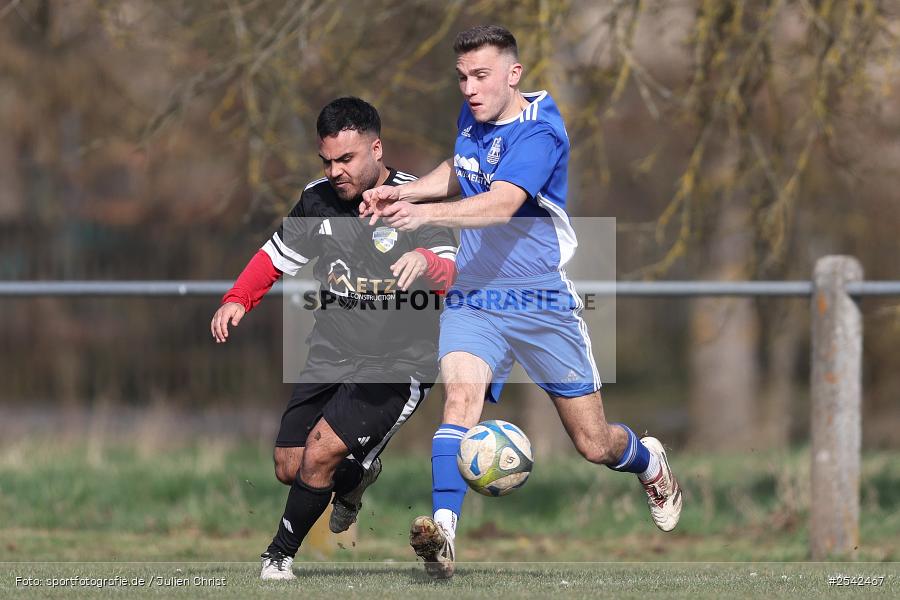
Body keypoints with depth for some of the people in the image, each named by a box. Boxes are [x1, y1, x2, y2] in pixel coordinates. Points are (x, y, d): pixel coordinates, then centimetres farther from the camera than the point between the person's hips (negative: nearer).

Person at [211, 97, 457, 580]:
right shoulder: (318, 200, 3)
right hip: (331, 355, 6)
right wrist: (236, 300, 1)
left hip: (399, 364, -6)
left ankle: (280, 554, 2)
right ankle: (355, 475, 40)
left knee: (319, 452, -19)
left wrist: (426, 261, -47)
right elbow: (276, 255, 17)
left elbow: (454, 277, -23)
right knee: (289, 469, 5)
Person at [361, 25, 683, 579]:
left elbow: (501, 204, -36)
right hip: (473, 298, 4)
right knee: (461, 394, -26)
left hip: (542, 300, -4)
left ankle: (650, 462, 43)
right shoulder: (471, 119, 4)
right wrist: (401, 193, 10)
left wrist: (428, 214, -50)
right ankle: (442, 533, -41)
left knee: (594, 444, 6)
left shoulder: (539, 133, -19)